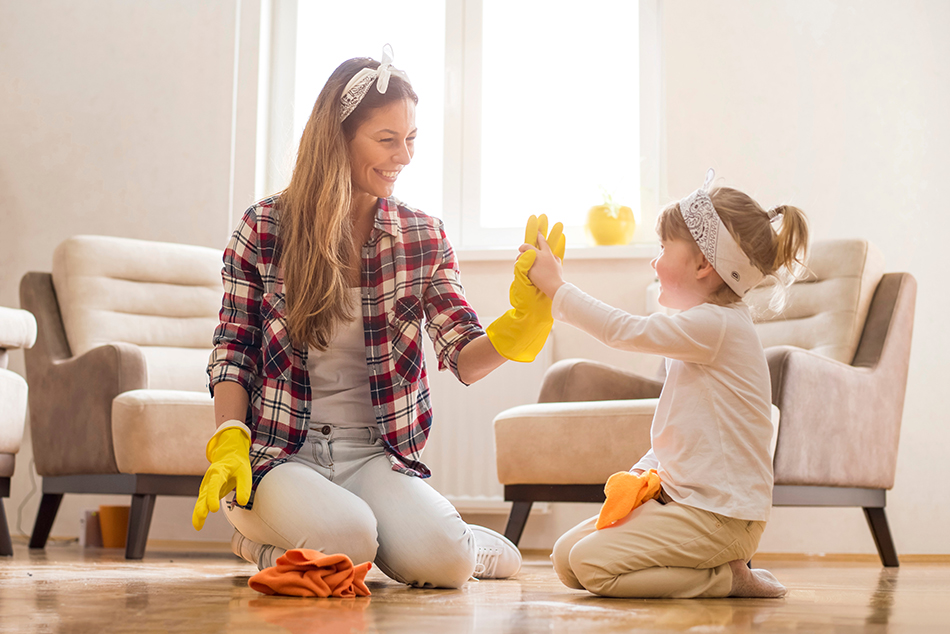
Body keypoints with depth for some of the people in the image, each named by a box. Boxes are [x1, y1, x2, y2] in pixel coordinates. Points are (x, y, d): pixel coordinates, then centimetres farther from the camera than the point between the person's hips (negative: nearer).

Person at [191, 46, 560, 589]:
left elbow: (466, 359, -3)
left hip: (377, 456, 2)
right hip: (278, 453, -2)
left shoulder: (425, 238, 4)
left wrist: (523, 324, -24)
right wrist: (230, 445, -13)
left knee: (438, 559, -26)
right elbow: (233, 352, 3)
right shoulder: (265, 228, -2)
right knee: (344, 539, -32)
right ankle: (259, 532, 4)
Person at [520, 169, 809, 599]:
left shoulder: (716, 325, -17)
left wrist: (556, 287, -11)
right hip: (683, 497, 10)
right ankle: (723, 566, 7)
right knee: (565, 556, 6)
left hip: (721, 515, -10)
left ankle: (728, 578, -6)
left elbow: (625, 332, -19)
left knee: (592, 563, -19)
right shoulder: (709, 328, 15)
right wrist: (644, 471, 5)